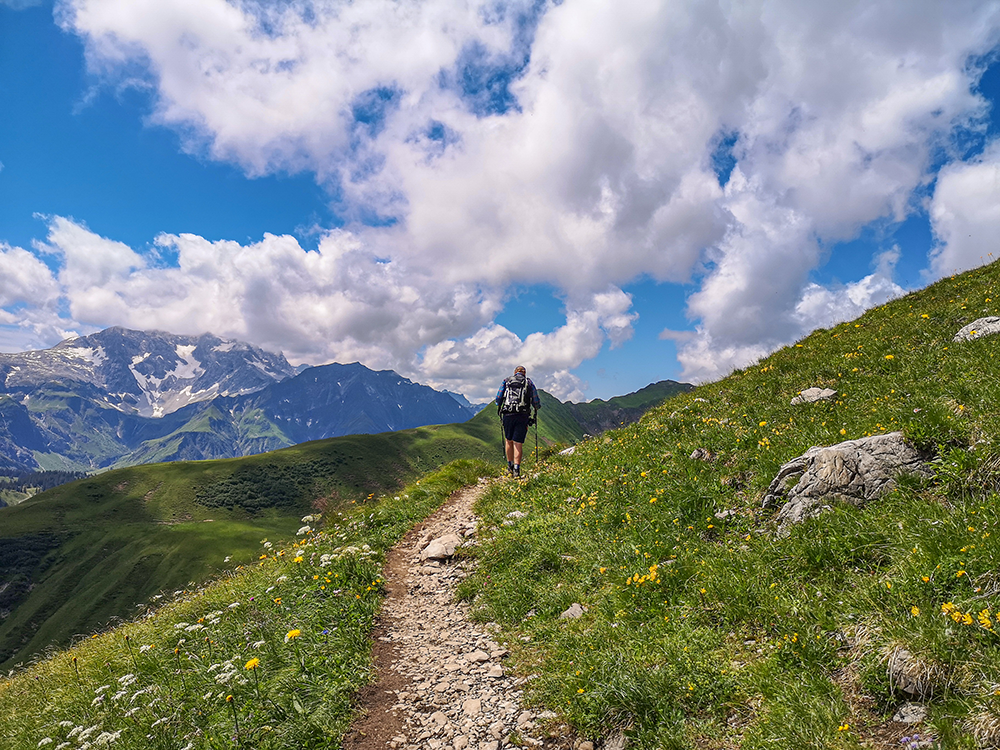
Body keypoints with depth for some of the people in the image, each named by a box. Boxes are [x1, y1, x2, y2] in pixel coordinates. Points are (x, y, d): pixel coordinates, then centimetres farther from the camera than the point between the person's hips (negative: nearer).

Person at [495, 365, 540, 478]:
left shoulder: (506, 381, 13)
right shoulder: (529, 383, 11)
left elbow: (498, 398, 8)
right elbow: (536, 402, 9)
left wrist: (499, 409, 26)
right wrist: (537, 408, 31)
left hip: (508, 414, 1)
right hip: (523, 415, -1)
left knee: (509, 440, 17)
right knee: (518, 443, 1)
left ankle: (510, 466, 22)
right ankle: (516, 469, -5)